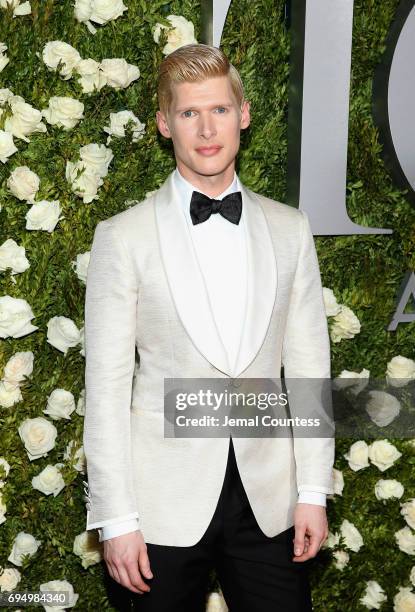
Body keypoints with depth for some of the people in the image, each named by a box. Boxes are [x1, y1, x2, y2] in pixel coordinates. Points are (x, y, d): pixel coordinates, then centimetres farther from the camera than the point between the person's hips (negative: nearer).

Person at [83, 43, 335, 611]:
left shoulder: (289, 229, 4)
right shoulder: (124, 236, -4)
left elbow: (308, 364, 6)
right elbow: (107, 386, -5)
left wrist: (314, 490, 3)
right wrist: (116, 518, -7)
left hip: (270, 500, 2)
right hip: (168, 501, -2)